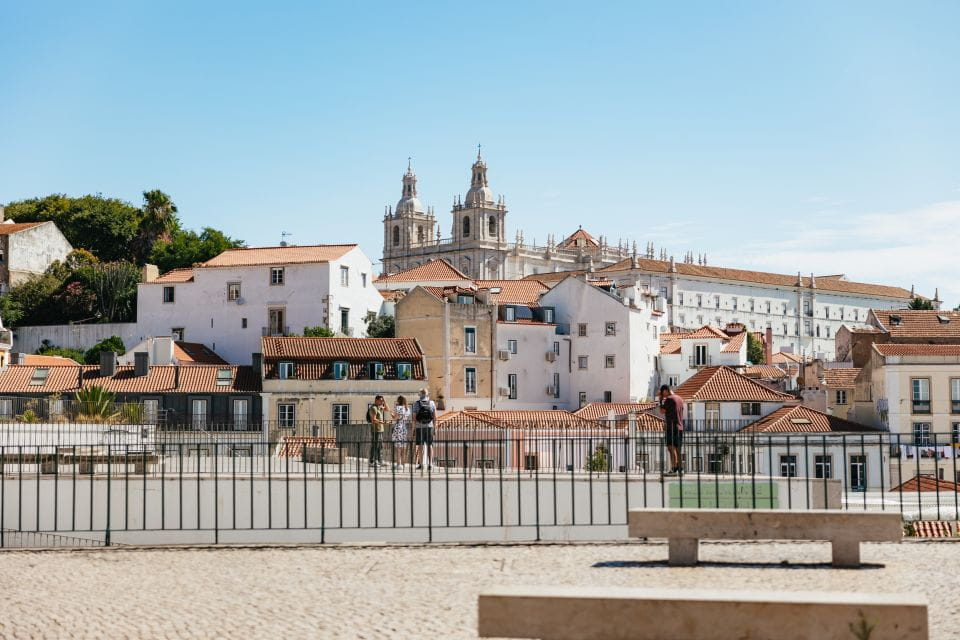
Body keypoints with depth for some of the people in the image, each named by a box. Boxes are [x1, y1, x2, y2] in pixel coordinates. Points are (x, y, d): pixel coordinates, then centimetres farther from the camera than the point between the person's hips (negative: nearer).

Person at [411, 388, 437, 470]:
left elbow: (414, 418, -7)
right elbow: (435, 417, -2)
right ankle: (430, 464, 3)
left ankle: (421, 464, 5)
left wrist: (413, 430, -2)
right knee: (429, 446, 8)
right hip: (429, 427, 1)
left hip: (419, 427, -1)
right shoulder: (432, 403, -1)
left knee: (420, 446, 6)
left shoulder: (416, 404, -5)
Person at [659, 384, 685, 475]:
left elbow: (662, 411, -10)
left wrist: (661, 400, 2)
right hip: (680, 427, 8)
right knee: (678, 449, 11)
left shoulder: (669, 399, -11)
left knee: (671, 447, -9)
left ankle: (674, 468, -15)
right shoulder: (680, 399, 14)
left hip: (671, 427, -8)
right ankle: (680, 469, 13)